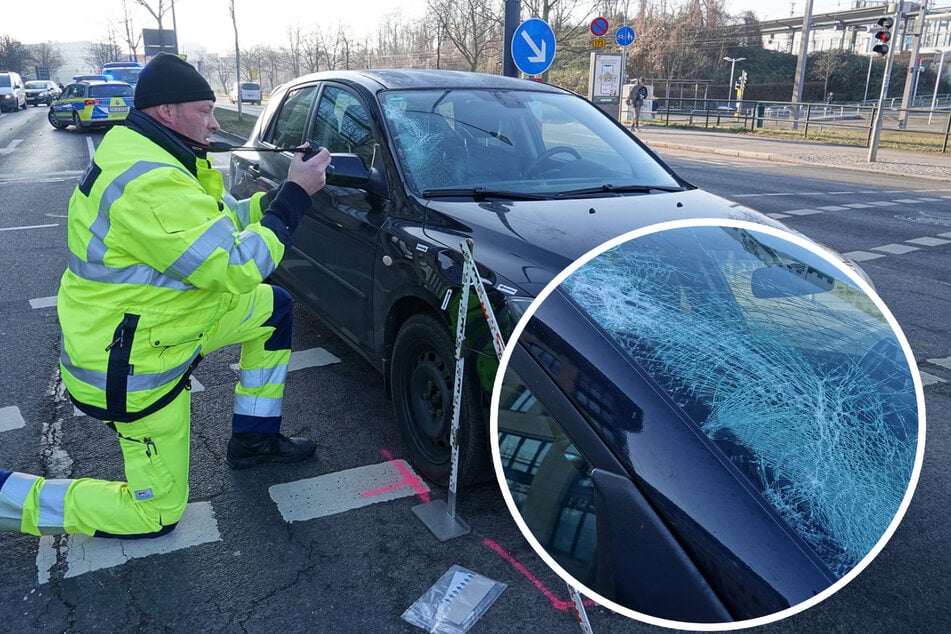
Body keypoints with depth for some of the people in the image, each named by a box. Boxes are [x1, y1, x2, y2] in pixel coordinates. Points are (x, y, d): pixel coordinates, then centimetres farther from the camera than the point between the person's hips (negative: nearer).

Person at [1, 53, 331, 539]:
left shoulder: (141, 154, 3)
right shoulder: (150, 184, -30)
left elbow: (220, 222, 10)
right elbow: (237, 268, -29)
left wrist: (281, 194, -3)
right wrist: (295, 196, -22)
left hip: (155, 323, 10)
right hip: (130, 369, -10)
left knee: (275, 308, 14)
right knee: (157, 513, 5)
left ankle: (254, 439, 22)